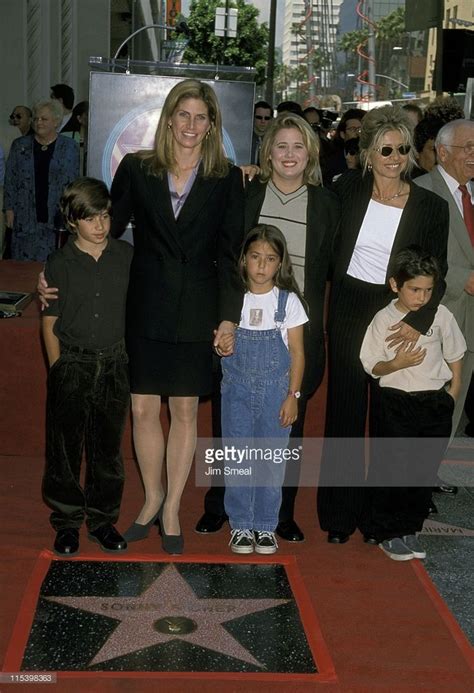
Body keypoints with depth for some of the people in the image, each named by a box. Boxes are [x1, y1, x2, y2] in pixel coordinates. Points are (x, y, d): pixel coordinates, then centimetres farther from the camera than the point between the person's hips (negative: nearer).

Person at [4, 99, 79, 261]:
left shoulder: (70, 148, 5)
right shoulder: (19, 145, 9)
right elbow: (10, 179, 9)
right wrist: (9, 209, 2)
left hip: (57, 219, -1)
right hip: (25, 220, 2)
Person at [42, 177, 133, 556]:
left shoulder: (126, 255, 2)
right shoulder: (59, 264, -4)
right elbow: (50, 323, 0)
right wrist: (59, 369, -5)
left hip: (114, 364, 2)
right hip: (71, 365, -2)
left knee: (108, 446, 10)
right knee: (65, 446, 5)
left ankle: (103, 519, 23)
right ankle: (67, 521, 19)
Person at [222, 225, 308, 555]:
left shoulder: (288, 301, -1)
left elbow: (297, 352, 1)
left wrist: (292, 395, -4)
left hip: (276, 392, -1)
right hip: (237, 391, 1)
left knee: (272, 461, 3)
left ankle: (266, 526, 16)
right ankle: (241, 525, 16)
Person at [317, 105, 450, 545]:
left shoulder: (431, 207, -5)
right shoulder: (349, 189, -2)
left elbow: (437, 274, -2)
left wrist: (419, 321, -16)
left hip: (398, 317, -1)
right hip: (348, 311, 1)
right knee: (345, 410, 7)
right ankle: (340, 512, 20)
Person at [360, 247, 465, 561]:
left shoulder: (441, 315, -2)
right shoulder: (384, 320, -7)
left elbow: (454, 355, 10)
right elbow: (373, 367, -3)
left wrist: (452, 393, 6)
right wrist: (397, 364, -21)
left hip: (436, 404, 2)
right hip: (396, 404, -2)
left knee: (425, 471, 9)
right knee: (392, 470, 3)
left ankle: (410, 530, 24)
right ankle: (388, 533, 17)